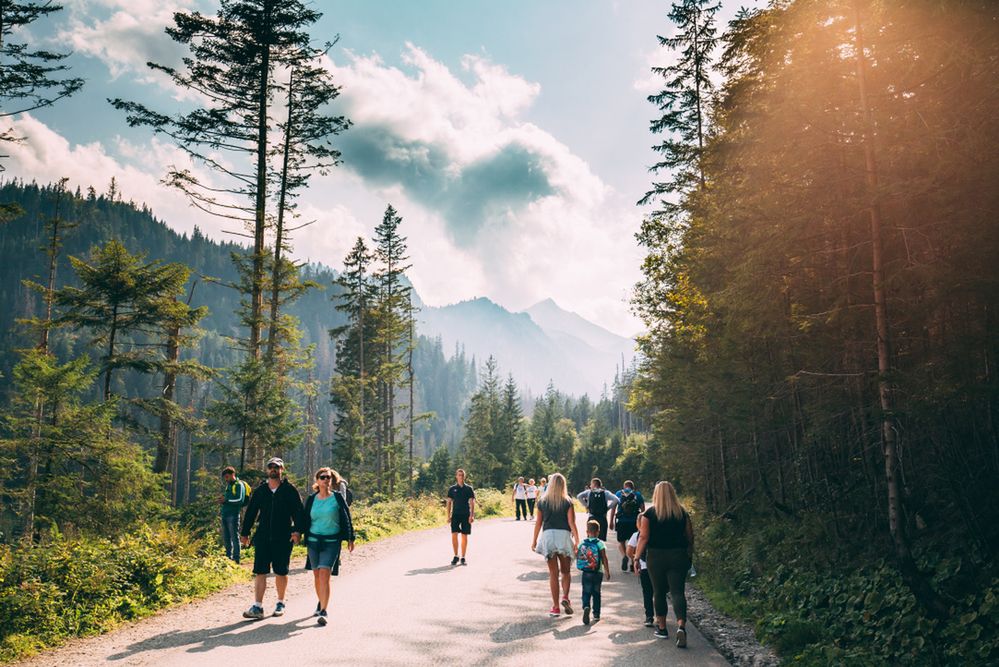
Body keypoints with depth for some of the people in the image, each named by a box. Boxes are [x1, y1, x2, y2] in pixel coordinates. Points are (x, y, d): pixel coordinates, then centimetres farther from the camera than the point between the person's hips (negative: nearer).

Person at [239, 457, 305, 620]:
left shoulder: (290, 490, 1)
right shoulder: (260, 491, 9)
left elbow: (298, 511, -5)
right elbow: (250, 512, 14)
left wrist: (297, 530, -18)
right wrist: (244, 533, 12)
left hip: (283, 538, -2)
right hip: (262, 537, 2)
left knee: (281, 572, 7)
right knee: (260, 571, -3)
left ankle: (280, 603, 22)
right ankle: (257, 607, -3)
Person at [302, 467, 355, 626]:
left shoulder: (338, 497, -2)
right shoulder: (311, 499, 5)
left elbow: (346, 518, 2)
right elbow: (305, 520, 12)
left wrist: (350, 538, 2)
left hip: (332, 542, -3)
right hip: (314, 541, 3)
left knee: (324, 574, -15)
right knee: (317, 575, 11)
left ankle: (323, 611, -14)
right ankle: (321, 603, 33)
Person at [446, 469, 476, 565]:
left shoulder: (469, 489, 4)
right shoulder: (452, 488, 6)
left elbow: (472, 502, 0)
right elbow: (449, 502, 7)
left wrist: (472, 515, -11)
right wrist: (448, 515, -1)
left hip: (466, 515, 0)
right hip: (455, 514, 0)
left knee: (464, 536, 2)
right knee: (454, 535, -10)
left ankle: (463, 558, 11)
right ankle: (456, 556, 5)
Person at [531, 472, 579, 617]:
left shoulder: (542, 501, 4)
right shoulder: (567, 501, -1)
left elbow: (538, 523, 6)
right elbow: (571, 522, -6)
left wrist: (534, 540, 15)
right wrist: (577, 540, -3)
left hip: (548, 535, 1)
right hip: (564, 535, -1)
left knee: (553, 573, 7)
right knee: (566, 571, 15)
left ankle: (555, 607, 7)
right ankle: (565, 597, -7)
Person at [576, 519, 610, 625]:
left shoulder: (582, 543, 0)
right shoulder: (600, 544, -6)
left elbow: (577, 557, 6)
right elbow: (604, 559, -8)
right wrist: (607, 571, -1)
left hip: (586, 573, 0)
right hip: (598, 573, 0)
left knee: (586, 592, 2)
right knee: (596, 593, 14)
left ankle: (586, 607, -25)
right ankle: (596, 614, 19)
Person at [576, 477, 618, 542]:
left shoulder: (589, 492, 4)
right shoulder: (605, 493, 4)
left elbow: (579, 496, -10)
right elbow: (616, 499, -7)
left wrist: (586, 506, -2)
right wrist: (608, 507, 2)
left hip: (592, 518, 0)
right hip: (602, 518, 0)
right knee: (602, 540, 3)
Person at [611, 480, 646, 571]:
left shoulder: (618, 494, 9)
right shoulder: (638, 494, 9)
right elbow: (643, 509, 3)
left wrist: (611, 522, 5)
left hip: (621, 521, 0)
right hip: (634, 522, 1)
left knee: (621, 542, 12)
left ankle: (624, 556, -15)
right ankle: (633, 564, 13)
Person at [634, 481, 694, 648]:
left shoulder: (650, 513, -5)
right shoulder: (682, 513, 3)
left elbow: (644, 538, -8)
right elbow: (690, 537, 6)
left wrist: (637, 558, -3)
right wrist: (689, 556, 18)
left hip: (656, 557, -1)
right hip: (678, 556, 1)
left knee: (659, 592, 13)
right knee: (677, 592, 0)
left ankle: (662, 627, 22)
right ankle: (681, 626, -20)